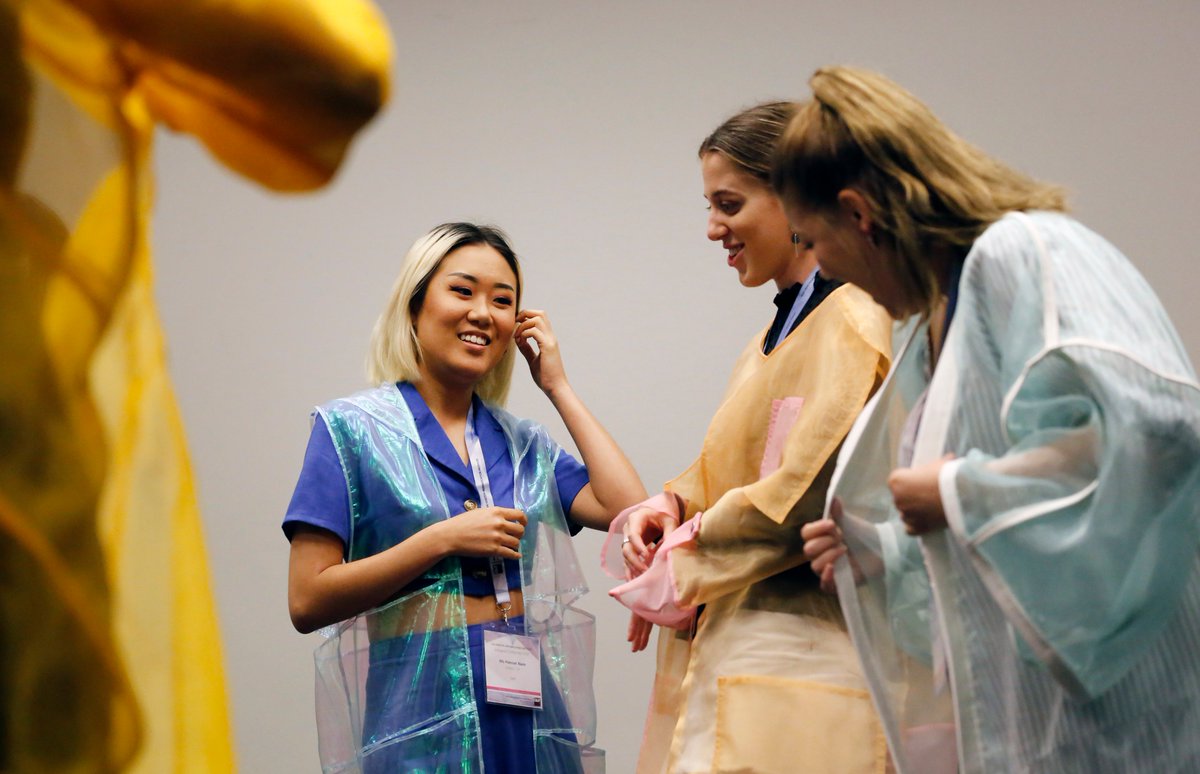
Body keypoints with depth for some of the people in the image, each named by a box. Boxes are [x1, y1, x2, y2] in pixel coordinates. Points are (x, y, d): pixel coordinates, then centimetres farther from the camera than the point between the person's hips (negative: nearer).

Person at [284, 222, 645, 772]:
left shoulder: (525, 445, 11)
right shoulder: (353, 428, -2)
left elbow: (630, 512, -6)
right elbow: (307, 601, -8)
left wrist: (558, 388, 2)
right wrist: (443, 540, -16)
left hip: (530, 707, 5)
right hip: (421, 712, -4)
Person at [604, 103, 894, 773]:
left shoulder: (849, 324, -10)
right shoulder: (779, 332, 21)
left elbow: (806, 492, -18)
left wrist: (672, 575, -8)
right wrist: (670, 505, 0)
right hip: (737, 658, 9)